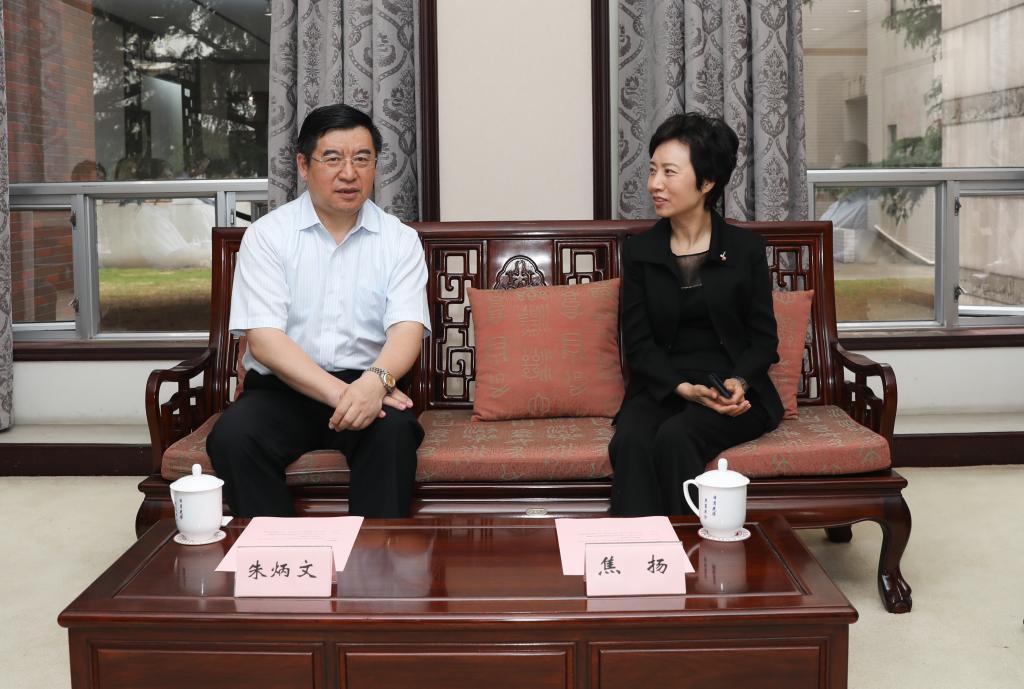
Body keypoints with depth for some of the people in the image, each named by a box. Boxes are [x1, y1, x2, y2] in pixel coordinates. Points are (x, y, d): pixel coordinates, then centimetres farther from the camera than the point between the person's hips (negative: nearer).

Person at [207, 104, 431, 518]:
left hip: (368, 385, 0)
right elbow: (263, 339, -10)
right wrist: (338, 392, -24)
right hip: (283, 387, 0)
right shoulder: (266, 235, 1)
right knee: (232, 436, -29)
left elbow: (407, 330, -8)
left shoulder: (400, 240, 5)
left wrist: (376, 380, -32)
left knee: (394, 431, -32)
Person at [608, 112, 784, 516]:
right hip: (662, 387, 2)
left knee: (675, 437, -32)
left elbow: (764, 337, 6)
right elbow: (638, 342, 3)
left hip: (733, 389, -1)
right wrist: (682, 388, -15)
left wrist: (740, 381, -15)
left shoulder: (746, 248, 6)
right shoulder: (638, 252, 8)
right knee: (629, 442, -31)